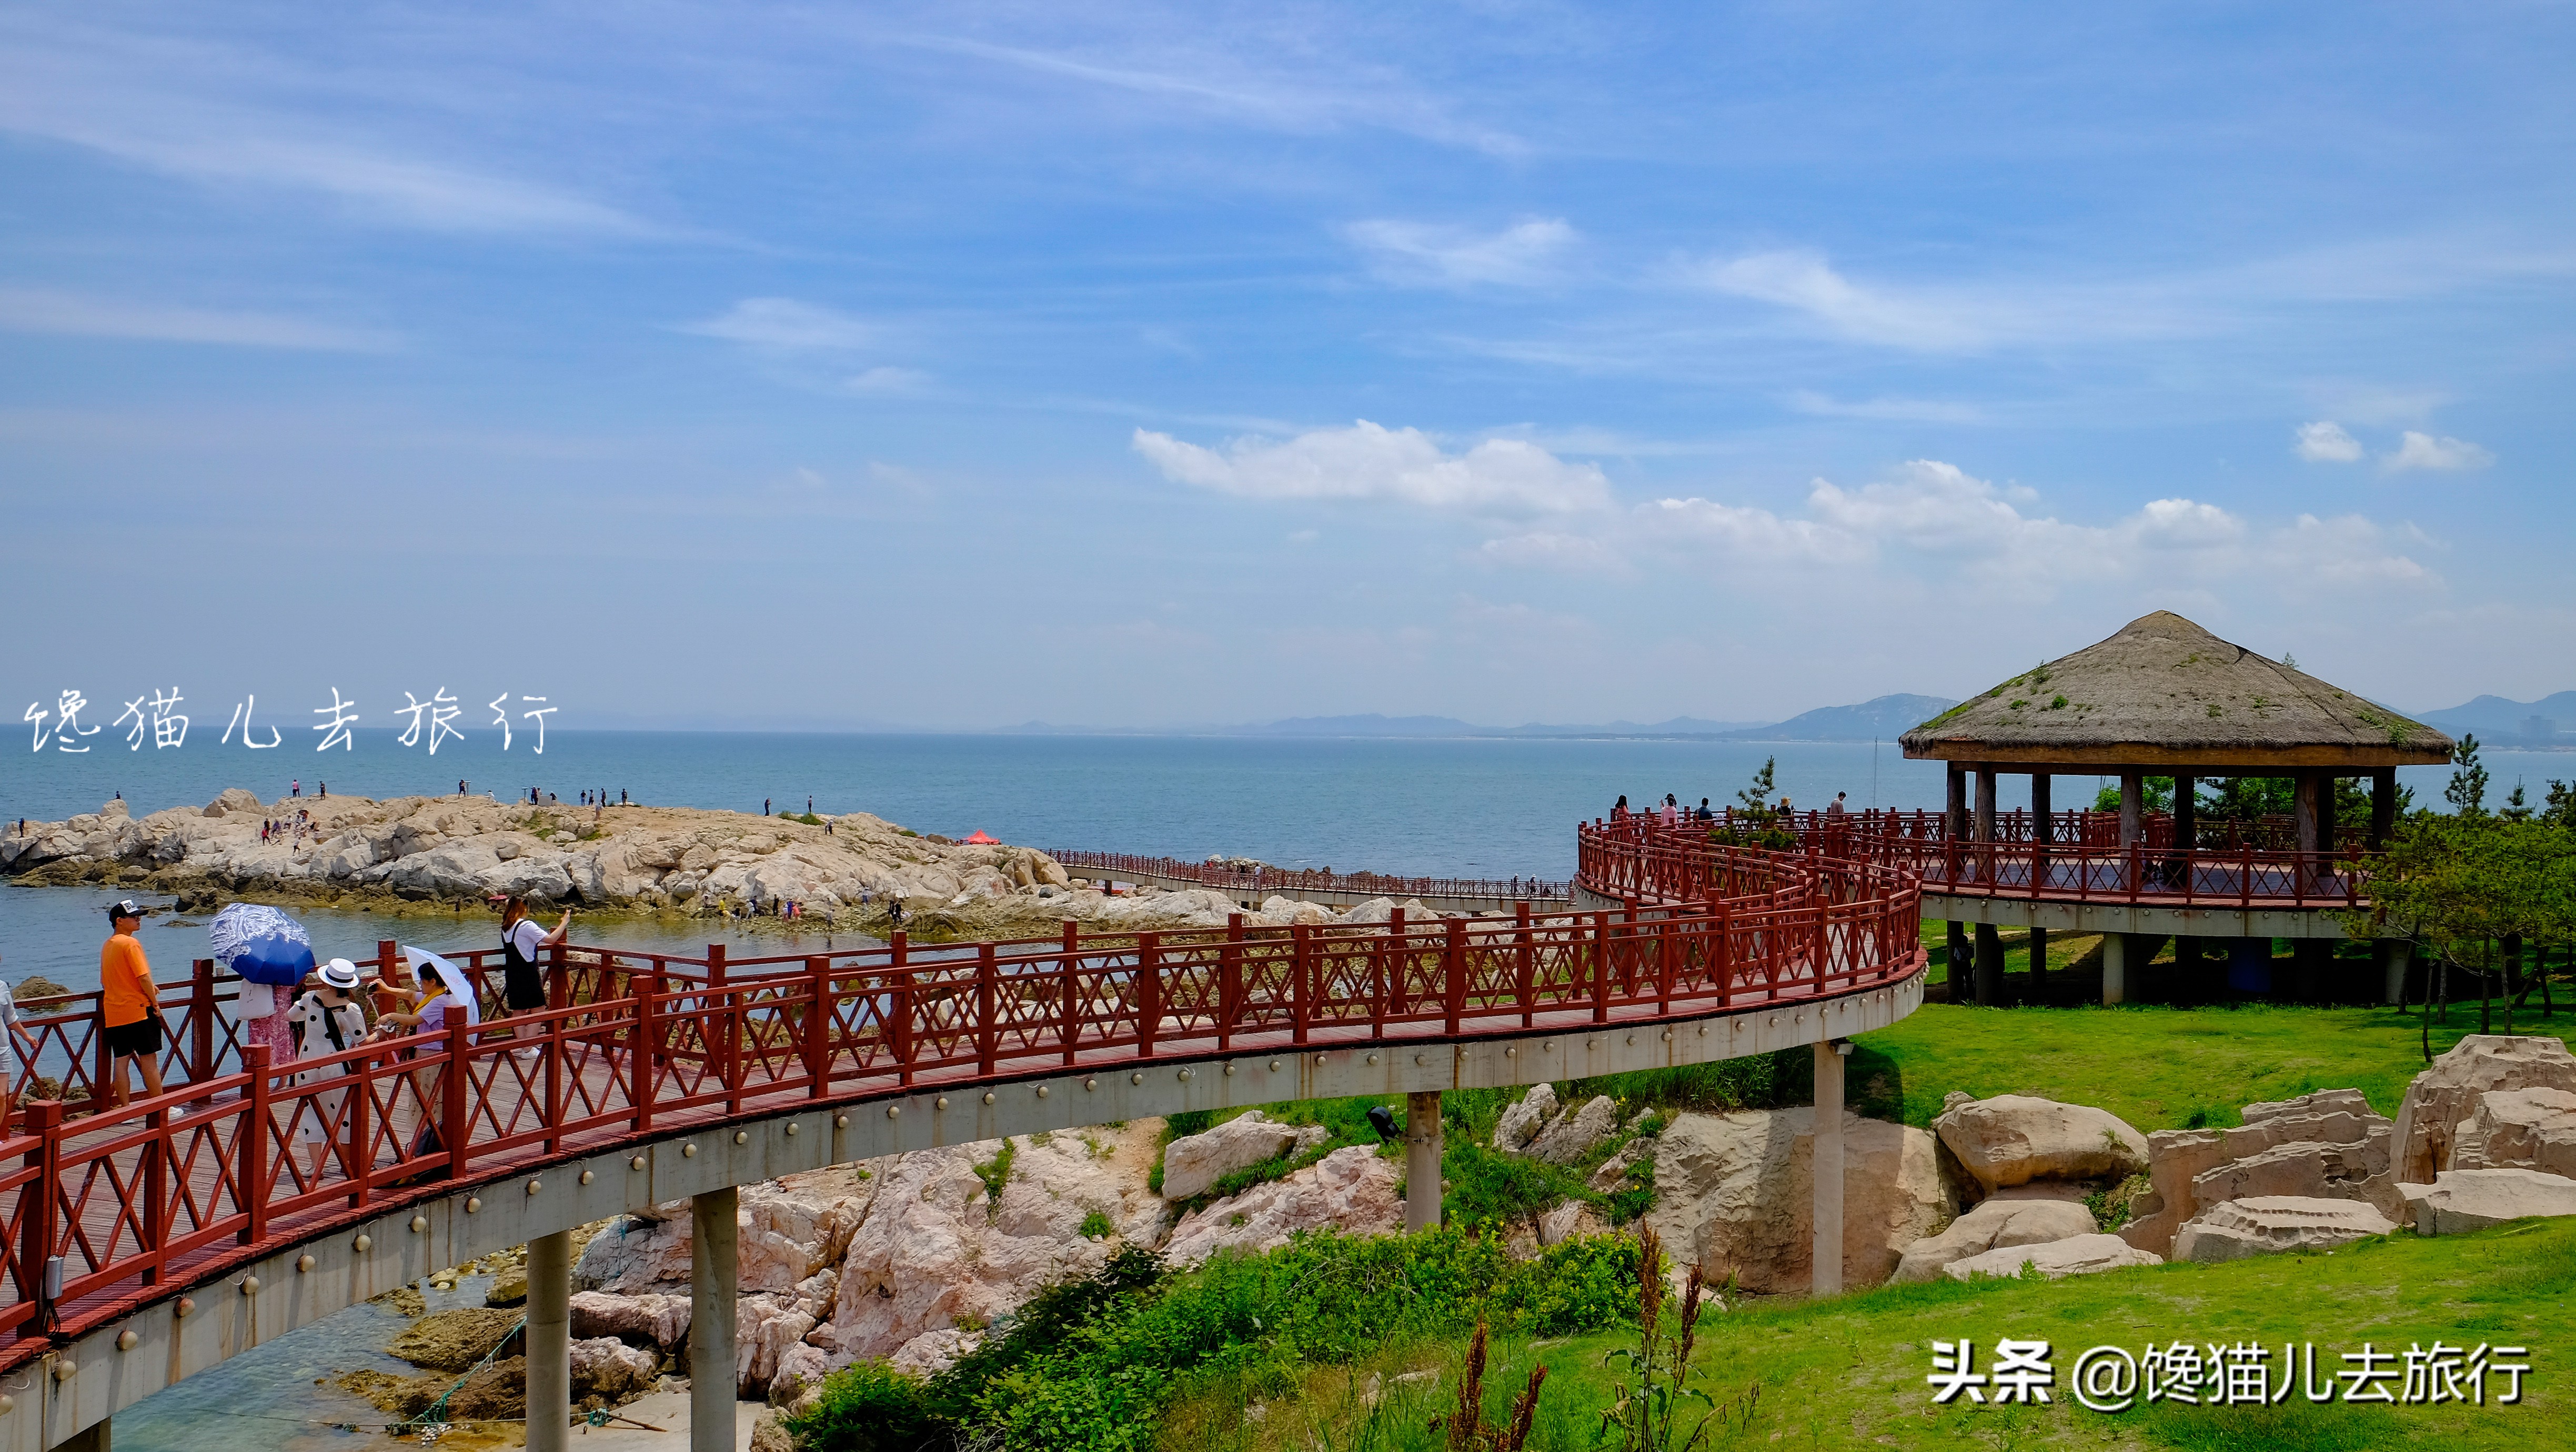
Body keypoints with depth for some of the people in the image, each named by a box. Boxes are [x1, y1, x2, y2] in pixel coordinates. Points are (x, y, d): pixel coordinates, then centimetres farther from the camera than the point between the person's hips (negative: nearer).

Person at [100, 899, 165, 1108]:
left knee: (121, 1059, 6)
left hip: (113, 1012, 7)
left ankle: (124, 1109, 6)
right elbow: (143, 977, -18)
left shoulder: (107, 945, 13)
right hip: (138, 1009, -7)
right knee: (149, 1059, -1)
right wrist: (155, 1003, -7)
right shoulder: (131, 944, -12)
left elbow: (105, 981, 20)